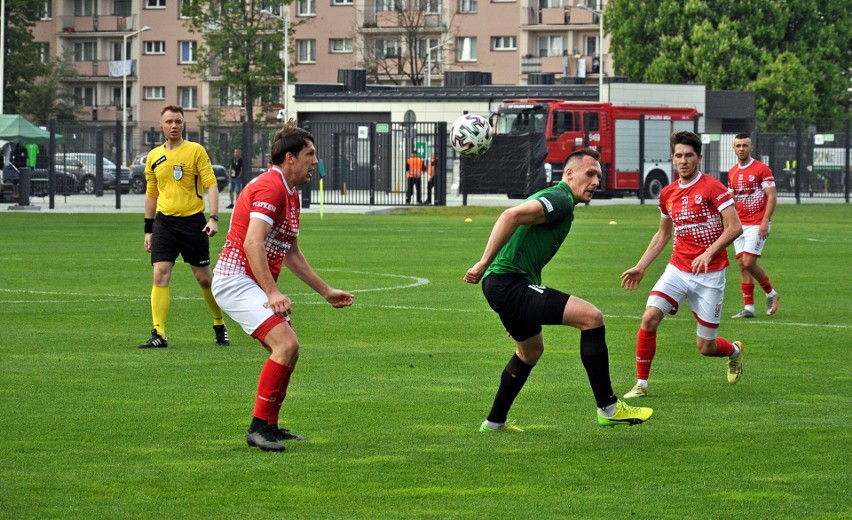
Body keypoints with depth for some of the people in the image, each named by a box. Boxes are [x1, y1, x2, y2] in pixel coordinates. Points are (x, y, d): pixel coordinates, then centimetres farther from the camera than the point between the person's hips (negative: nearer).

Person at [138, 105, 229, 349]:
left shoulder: (196, 151, -2)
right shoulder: (154, 157, 10)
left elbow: (211, 185, -7)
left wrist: (214, 218, -18)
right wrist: (148, 230, 17)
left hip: (193, 220, -3)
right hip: (164, 221, 3)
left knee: (204, 278, 5)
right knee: (160, 275, -10)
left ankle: (219, 326, 25)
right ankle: (158, 335, -11)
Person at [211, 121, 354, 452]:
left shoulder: (290, 195, 17)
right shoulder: (270, 187, -15)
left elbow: (291, 254, 27)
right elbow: (252, 242, -26)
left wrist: (326, 291, 27)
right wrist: (272, 292, -31)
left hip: (255, 284, 11)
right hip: (236, 279, -11)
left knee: (287, 350, 12)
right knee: (286, 345, -21)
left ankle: (269, 426, 21)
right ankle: (259, 427, -16)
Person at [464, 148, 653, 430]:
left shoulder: (557, 200, 22)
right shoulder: (560, 200, -12)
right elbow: (511, 216, -27)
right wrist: (484, 264, -26)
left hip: (501, 284, 11)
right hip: (510, 284, -11)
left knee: (531, 349, 32)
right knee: (591, 317, -17)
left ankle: (494, 422, 42)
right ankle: (609, 408, -13)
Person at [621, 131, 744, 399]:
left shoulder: (712, 187, -10)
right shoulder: (667, 194, 8)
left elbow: (735, 227, -14)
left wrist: (708, 254, -25)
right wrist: (640, 267, 17)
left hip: (709, 275, -4)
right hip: (677, 269, 4)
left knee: (706, 347, 1)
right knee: (649, 318, -20)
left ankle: (734, 351, 38)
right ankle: (641, 384, -8)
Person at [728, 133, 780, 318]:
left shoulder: (762, 169, -7)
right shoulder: (732, 173, 13)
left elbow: (772, 196, -10)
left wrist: (765, 221, -19)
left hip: (757, 225, -6)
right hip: (739, 225, 6)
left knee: (749, 262, -14)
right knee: (742, 264, 2)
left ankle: (770, 293, 8)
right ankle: (748, 307, 5)